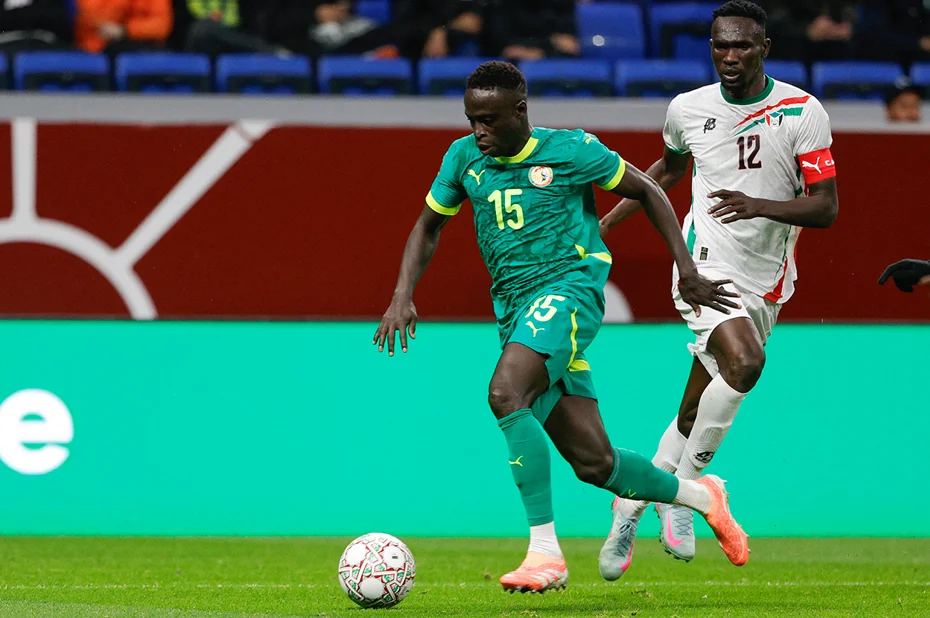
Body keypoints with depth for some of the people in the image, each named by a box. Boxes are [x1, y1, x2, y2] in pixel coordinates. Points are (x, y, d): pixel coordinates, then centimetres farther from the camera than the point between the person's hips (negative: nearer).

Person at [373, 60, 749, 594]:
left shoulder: (572, 150, -5)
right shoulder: (464, 157, 8)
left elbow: (647, 192, 5)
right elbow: (428, 227, 20)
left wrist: (688, 271, 2)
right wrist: (403, 298, 5)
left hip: (569, 287, -6)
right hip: (514, 307, 6)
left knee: (505, 394, -32)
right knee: (593, 462, 3)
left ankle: (546, 551, -31)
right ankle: (702, 497, 29)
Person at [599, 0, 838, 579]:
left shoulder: (803, 113, -5)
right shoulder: (689, 109, 2)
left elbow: (826, 207, -9)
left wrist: (759, 205, -25)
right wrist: (606, 223, 23)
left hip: (765, 283, 2)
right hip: (706, 265, -2)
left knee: (696, 414, 7)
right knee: (744, 362, -29)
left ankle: (633, 504, 26)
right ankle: (682, 488, -14)